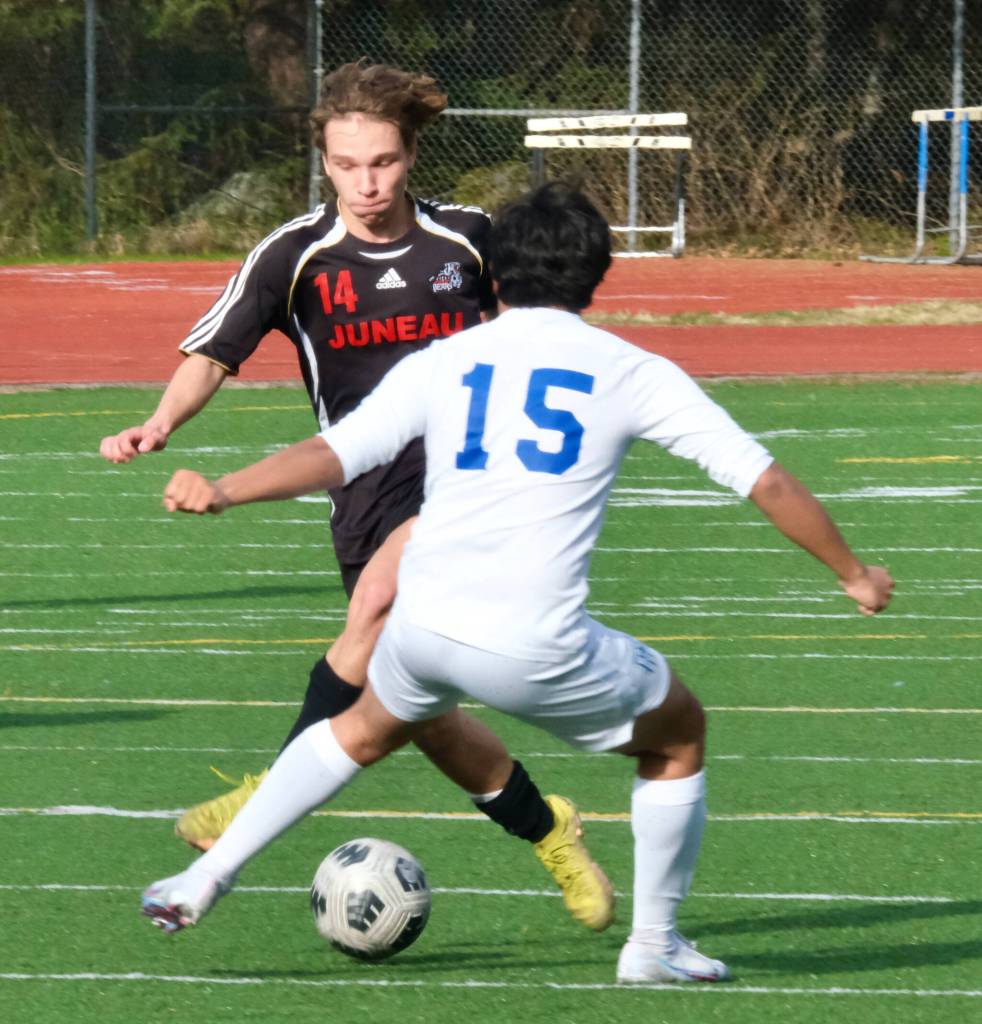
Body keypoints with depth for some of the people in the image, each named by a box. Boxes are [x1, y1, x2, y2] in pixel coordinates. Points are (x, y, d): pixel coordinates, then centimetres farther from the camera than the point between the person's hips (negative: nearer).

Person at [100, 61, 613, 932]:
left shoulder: (466, 240, 2)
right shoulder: (298, 256, -1)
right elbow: (213, 353, -8)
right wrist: (162, 425, -26)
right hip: (368, 490, 2)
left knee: (381, 593, -32)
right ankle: (548, 832, 24)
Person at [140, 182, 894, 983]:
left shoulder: (440, 363, 11)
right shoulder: (632, 373, 6)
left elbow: (333, 453, -2)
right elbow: (765, 480, 6)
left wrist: (220, 493, 0)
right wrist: (852, 573, 17)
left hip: (424, 627, 4)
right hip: (536, 652, -4)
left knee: (368, 728, 36)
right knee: (679, 735, 24)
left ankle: (205, 880, 35)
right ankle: (654, 944, 29)